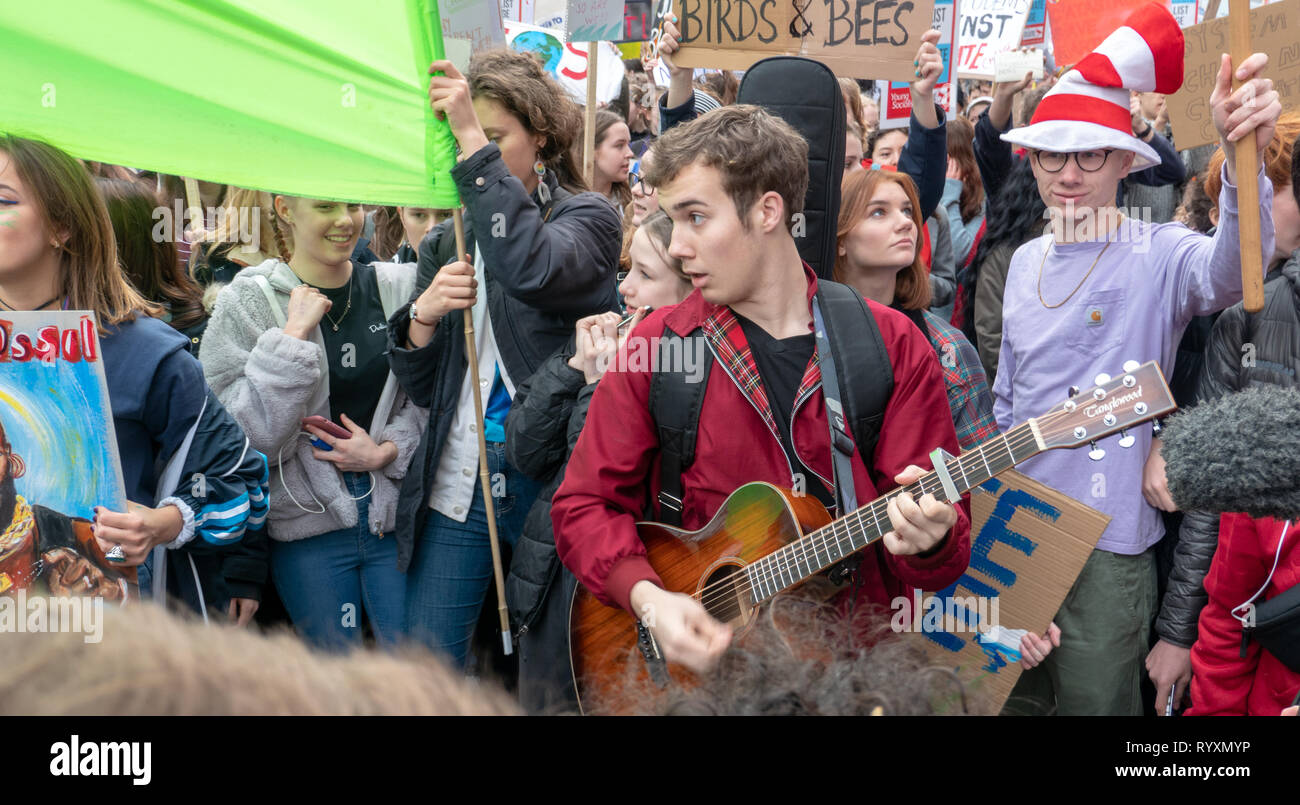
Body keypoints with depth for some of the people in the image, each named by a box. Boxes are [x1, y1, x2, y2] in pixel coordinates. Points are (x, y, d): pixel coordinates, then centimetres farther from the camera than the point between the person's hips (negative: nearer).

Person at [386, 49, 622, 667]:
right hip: (456, 484, 4)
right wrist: (424, 314, -9)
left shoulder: (587, 217, -2)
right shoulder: (447, 240, 11)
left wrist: (475, 141, -25)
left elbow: (532, 271, -28)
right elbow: (421, 389, 11)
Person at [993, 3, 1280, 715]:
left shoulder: (1158, 255, -10)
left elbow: (1228, 274, -35)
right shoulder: (1024, 261, 7)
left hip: (1108, 542, -5)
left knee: (1093, 700, 9)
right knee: (1010, 694, 20)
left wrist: (1242, 156, -50)